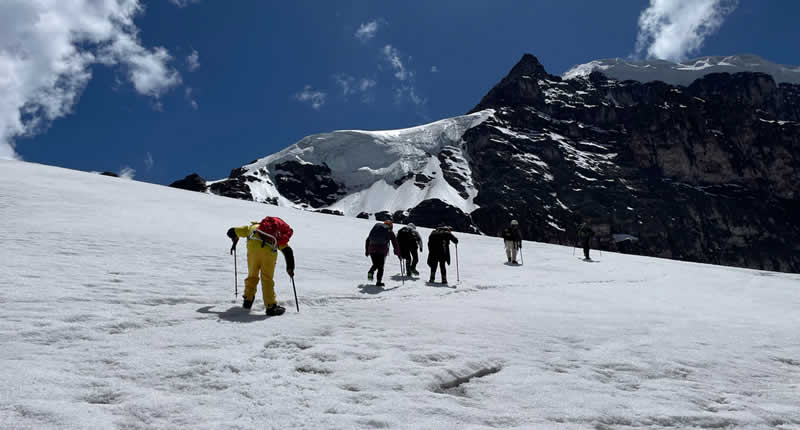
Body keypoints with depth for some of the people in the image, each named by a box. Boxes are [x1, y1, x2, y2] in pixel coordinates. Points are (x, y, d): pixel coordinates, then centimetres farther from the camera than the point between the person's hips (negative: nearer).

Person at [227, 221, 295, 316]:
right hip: (269, 252, 0)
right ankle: (271, 306, 3)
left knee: (252, 275, 20)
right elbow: (287, 250, 22)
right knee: (267, 279, 8)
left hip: (253, 249, 0)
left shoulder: (252, 227, 34)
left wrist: (234, 242, 58)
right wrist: (290, 268, 25)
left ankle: (247, 300, 24)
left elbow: (232, 232, 37)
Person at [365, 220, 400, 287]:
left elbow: (367, 240, 23)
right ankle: (379, 281, 0)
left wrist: (367, 250, 28)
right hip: (382, 250, -2)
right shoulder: (390, 232, 16)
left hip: (372, 249, 2)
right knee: (380, 266, 7)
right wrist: (398, 253, 23)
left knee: (375, 264, 19)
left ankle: (371, 272, -9)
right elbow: (395, 243, 15)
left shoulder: (375, 228, 23)